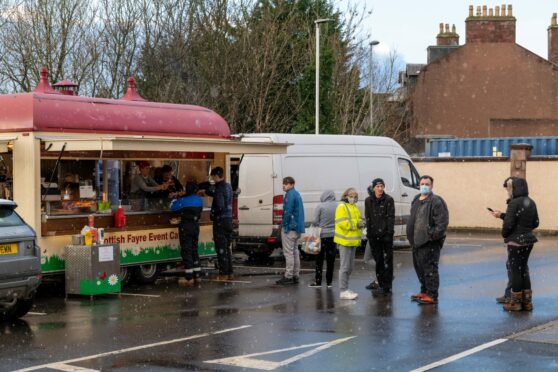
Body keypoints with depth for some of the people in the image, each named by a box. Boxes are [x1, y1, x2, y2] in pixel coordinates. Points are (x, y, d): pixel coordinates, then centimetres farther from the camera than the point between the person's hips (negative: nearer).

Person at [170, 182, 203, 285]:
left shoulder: (184, 200, -17)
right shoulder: (199, 200, 3)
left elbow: (173, 207, -4)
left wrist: (174, 199, 15)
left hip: (186, 227, -7)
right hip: (195, 225, 7)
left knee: (186, 251, -3)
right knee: (194, 250, 16)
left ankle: (189, 277, -5)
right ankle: (197, 275, 17)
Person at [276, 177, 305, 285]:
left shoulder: (290, 195, -14)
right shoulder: (297, 194, 17)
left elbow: (288, 212, -20)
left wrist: (284, 225, -13)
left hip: (290, 227, -10)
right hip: (297, 228, 10)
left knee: (288, 252, -7)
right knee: (295, 252, 14)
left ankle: (288, 276, -6)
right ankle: (295, 276, 18)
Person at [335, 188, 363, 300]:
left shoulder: (354, 207, 19)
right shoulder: (342, 207, -9)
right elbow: (342, 223, -20)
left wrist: (360, 223, 4)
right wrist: (356, 224, -22)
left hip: (353, 240, 9)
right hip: (345, 240, -9)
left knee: (350, 266, 13)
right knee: (345, 266, -9)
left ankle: (345, 288, 22)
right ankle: (343, 291, -8)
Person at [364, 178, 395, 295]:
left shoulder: (389, 200, -3)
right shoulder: (368, 201, 6)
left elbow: (391, 217, -6)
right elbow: (367, 218, 7)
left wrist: (389, 232, -13)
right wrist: (369, 232, 1)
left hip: (386, 234, -3)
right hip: (373, 235, 3)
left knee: (388, 260, -2)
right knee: (378, 259, 12)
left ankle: (387, 286, 1)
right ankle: (381, 282, 22)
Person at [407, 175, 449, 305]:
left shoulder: (436, 201, -11)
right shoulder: (416, 200, 17)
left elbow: (442, 221, -18)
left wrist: (434, 234, -22)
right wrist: (411, 236, 20)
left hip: (430, 242, -9)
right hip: (417, 241, 9)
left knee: (430, 268, -8)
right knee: (419, 267, 18)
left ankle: (432, 296, -3)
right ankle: (424, 291, 32)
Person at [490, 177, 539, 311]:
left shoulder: (514, 203, -17)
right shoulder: (531, 203, 5)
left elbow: (508, 224, -21)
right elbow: (535, 223, 13)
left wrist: (504, 234, 2)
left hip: (515, 241, -7)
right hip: (528, 240, 7)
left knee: (515, 270, 4)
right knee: (524, 269, 17)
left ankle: (516, 302, 13)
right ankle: (527, 301, 20)